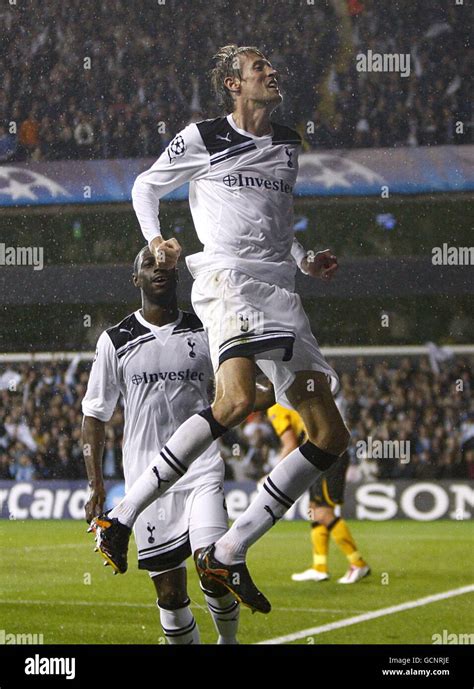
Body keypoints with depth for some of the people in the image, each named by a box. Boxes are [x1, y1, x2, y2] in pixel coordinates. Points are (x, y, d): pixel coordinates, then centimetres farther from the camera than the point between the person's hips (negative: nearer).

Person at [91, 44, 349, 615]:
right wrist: (155, 239, 2)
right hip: (225, 275, -7)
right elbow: (146, 186, 19)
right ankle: (121, 518, -27)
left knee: (330, 438, -2)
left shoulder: (288, 145, 23)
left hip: (279, 288, 7)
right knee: (236, 400, -34)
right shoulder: (202, 138, 7)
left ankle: (228, 553, 1)